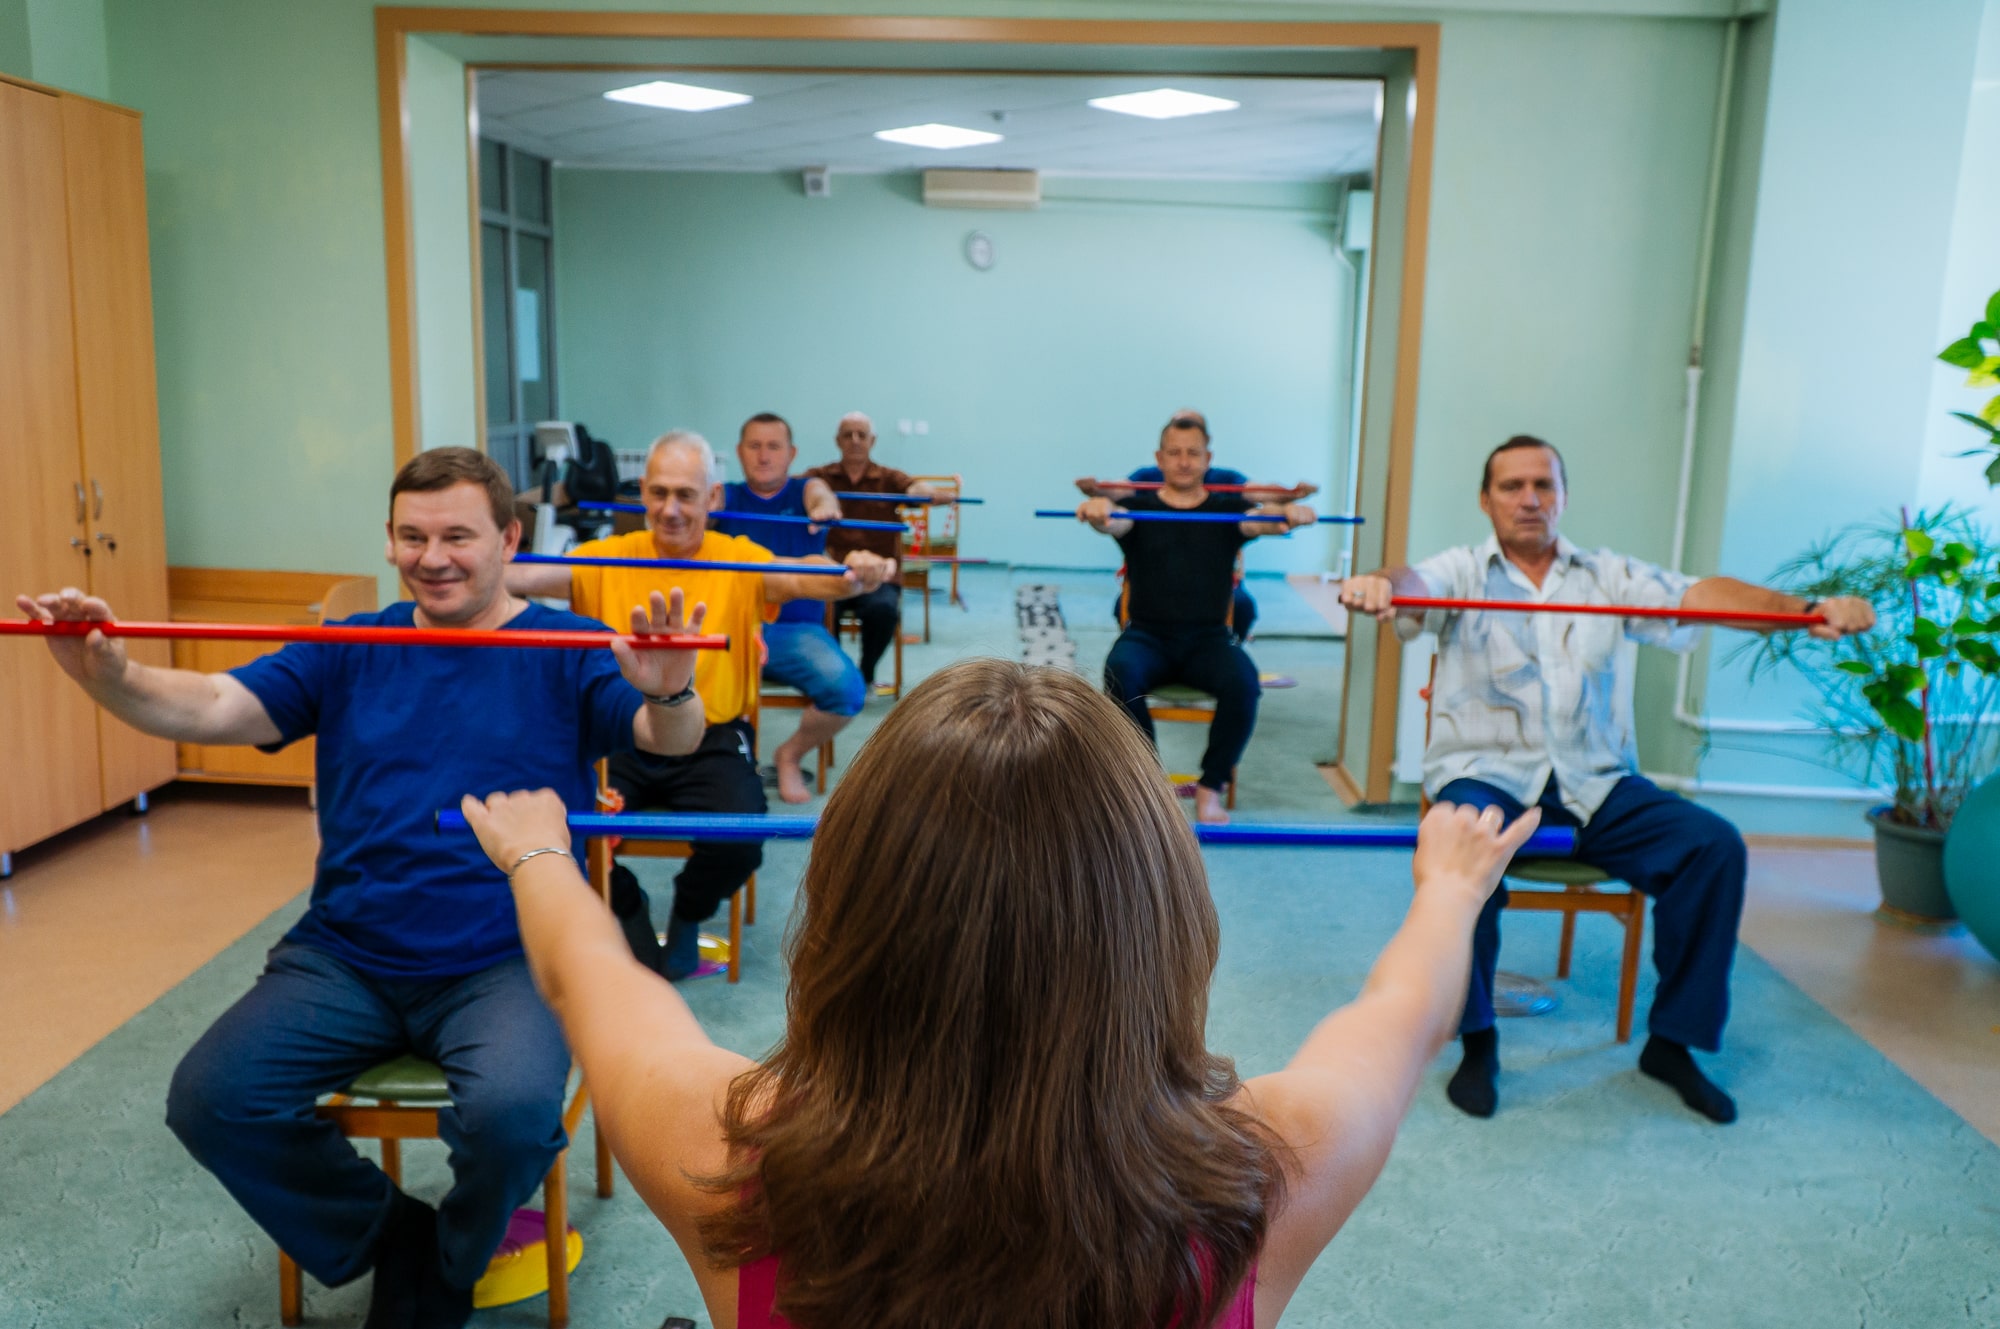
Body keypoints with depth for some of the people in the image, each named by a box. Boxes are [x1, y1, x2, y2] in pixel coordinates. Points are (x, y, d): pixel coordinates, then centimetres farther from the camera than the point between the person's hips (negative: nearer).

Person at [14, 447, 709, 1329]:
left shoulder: (567, 652, -2)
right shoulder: (349, 652, 9)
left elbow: (667, 738, -17)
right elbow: (214, 708, -3)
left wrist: (668, 695, -42)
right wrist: (112, 678, -24)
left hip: (504, 962, -3)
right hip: (344, 958, 4)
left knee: (513, 1111, -29)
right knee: (209, 1098, -15)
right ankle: (390, 1238, 11)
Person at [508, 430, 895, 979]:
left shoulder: (738, 559, 0)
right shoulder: (609, 558, 4)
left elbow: (797, 578, -19)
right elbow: (531, 576, -12)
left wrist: (854, 577, -42)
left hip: (712, 739, -1)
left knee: (739, 840, -24)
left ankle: (688, 915, 15)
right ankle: (627, 906, 16)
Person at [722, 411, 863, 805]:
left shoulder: (805, 489, 7)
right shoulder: (728, 496, 11)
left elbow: (820, 495, -17)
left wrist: (825, 505, -42)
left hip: (797, 628, 0)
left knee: (847, 689, -27)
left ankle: (790, 756, 4)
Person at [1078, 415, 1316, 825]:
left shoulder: (1228, 511, 12)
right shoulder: (1139, 508, 9)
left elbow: (1261, 518, -11)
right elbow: (1115, 520, -15)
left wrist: (1291, 514, -36)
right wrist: (1100, 511, -42)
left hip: (1207, 638, 1)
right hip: (1147, 636, 0)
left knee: (1243, 680, -31)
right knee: (1121, 672, -33)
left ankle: (1211, 787, -14)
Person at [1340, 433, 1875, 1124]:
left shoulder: (1610, 577, 15)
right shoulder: (1462, 572, 7)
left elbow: (1702, 595, 1)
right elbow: (1412, 586, -15)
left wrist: (1809, 608, -17)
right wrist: (1378, 586, -42)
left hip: (1595, 786, 3)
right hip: (1487, 774, -3)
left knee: (1714, 845, -17)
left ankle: (1672, 1041, 0)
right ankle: (1477, 1041, -16)